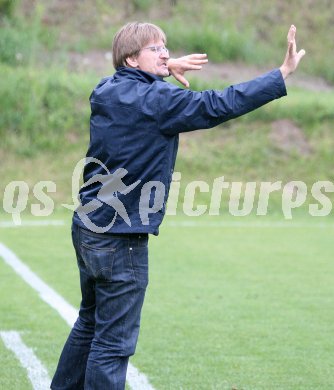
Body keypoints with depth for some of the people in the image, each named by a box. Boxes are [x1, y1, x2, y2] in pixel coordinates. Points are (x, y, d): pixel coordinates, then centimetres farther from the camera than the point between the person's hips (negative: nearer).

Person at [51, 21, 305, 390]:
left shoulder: (105, 91, 7)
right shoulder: (156, 99, -16)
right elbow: (221, 105, -21)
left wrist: (164, 69, 18)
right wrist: (284, 72, -20)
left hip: (87, 227, 9)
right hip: (121, 239, -9)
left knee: (90, 323, 24)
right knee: (113, 342, -5)